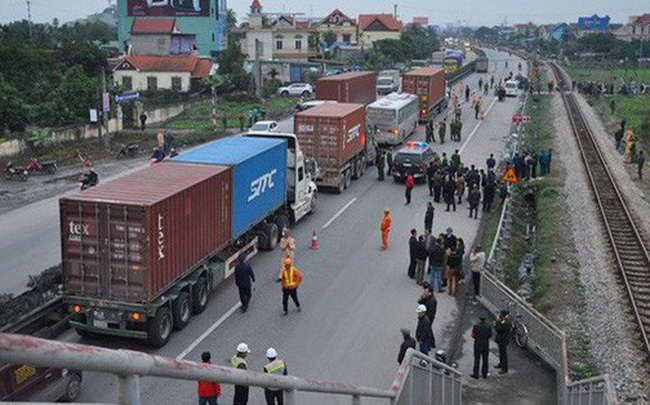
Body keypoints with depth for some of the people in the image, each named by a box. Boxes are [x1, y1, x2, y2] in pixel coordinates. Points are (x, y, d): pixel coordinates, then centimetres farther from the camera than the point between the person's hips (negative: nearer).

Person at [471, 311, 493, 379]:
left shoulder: (476, 326, -21)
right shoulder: (489, 326, -14)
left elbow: (473, 336, -13)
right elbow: (490, 335, -2)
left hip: (477, 345, -2)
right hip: (486, 345, 2)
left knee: (477, 360, 9)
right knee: (485, 360, 17)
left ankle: (476, 374, 17)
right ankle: (484, 374, 27)